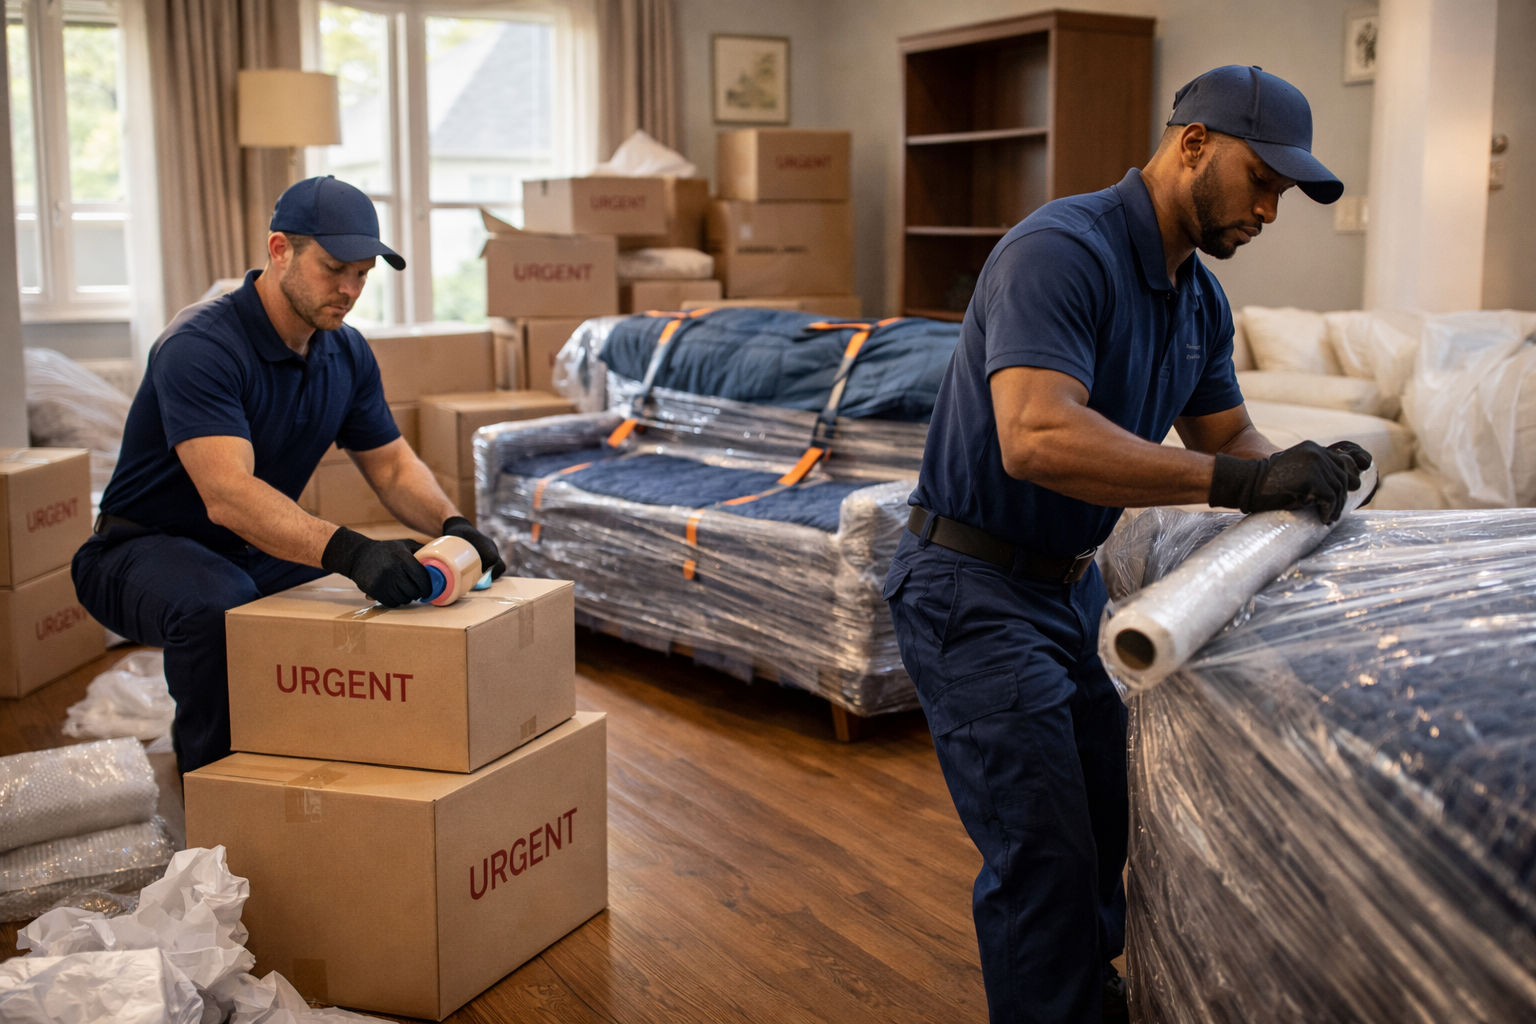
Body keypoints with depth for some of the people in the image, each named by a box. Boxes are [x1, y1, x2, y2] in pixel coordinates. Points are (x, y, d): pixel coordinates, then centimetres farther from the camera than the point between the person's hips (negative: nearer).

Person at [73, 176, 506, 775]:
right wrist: (348, 551, -53)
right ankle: (209, 773, -13)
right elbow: (228, 495, -39)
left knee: (398, 592, -10)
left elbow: (393, 466, 6)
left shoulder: (347, 353, -1)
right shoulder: (199, 347, -27)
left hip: (260, 553, 7)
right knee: (217, 603, -39)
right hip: (145, 549, -7)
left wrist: (451, 526, -16)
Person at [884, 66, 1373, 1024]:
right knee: (1043, 849, -7)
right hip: (974, 588, -9)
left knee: (1104, 816, 20)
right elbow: (1036, 439, -38)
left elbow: (1228, 432, 17)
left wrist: (1298, 476, -6)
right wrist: (1237, 480, -38)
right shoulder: (1060, 251, -24)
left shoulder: (1200, 299, 6)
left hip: (1072, 579, 9)